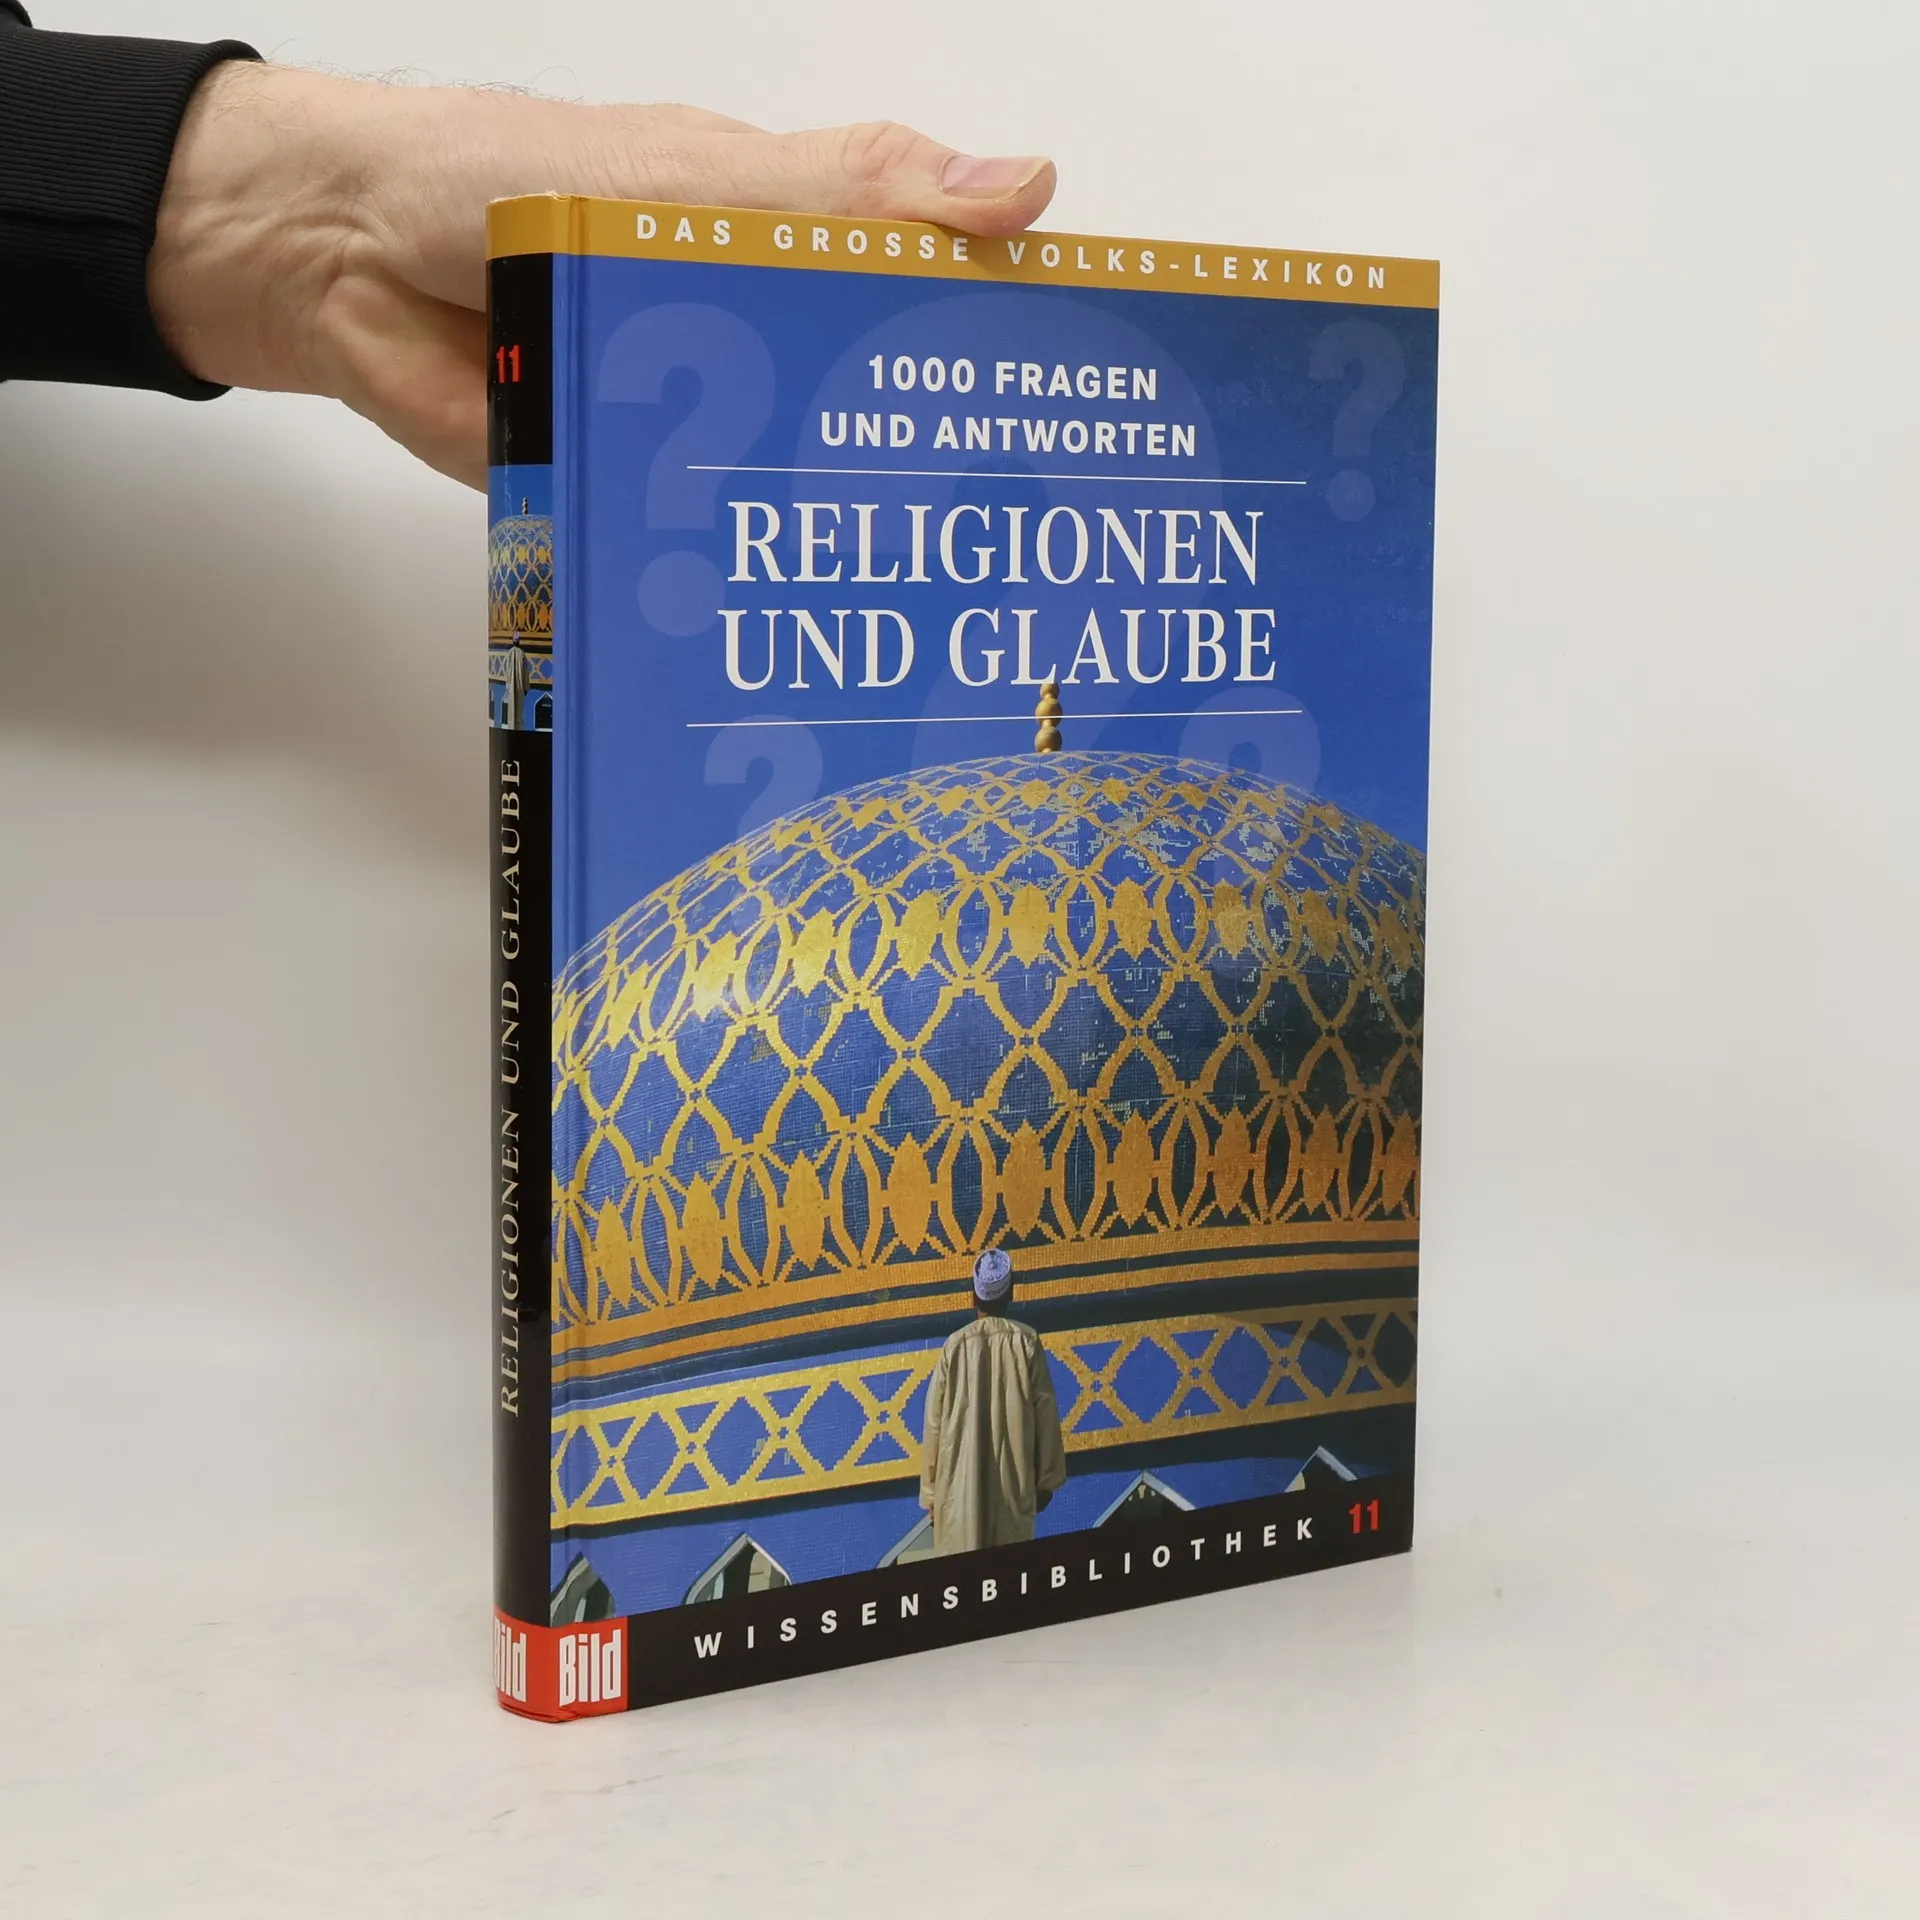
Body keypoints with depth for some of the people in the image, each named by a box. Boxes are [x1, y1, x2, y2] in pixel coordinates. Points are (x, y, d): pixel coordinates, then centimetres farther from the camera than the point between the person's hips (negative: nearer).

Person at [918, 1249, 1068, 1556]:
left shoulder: (954, 1346, -1)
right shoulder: (1026, 1342, 0)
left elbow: (934, 1422, 1)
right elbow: (1045, 1415, 1)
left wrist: (930, 1490, 9)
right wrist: (1046, 1480, 10)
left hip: (959, 1483, 0)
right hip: (1013, 1481, 0)